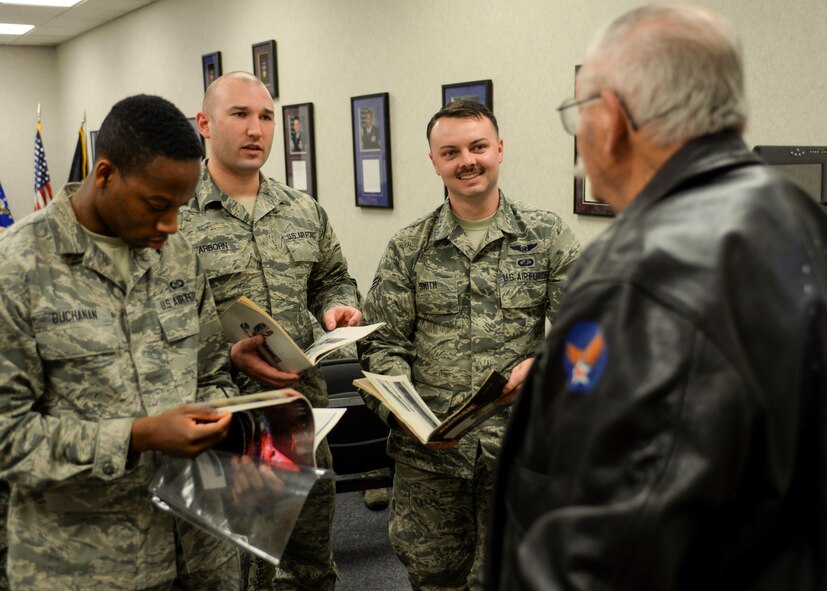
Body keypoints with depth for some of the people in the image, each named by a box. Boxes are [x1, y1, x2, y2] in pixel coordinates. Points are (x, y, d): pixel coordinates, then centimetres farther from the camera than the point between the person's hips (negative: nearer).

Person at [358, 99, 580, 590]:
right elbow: (383, 343, 5)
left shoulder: (548, 236, 3)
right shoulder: (409, 248, 6)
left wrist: (543, 364, -20)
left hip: (519, 444, -1)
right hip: (428, 446, 1)